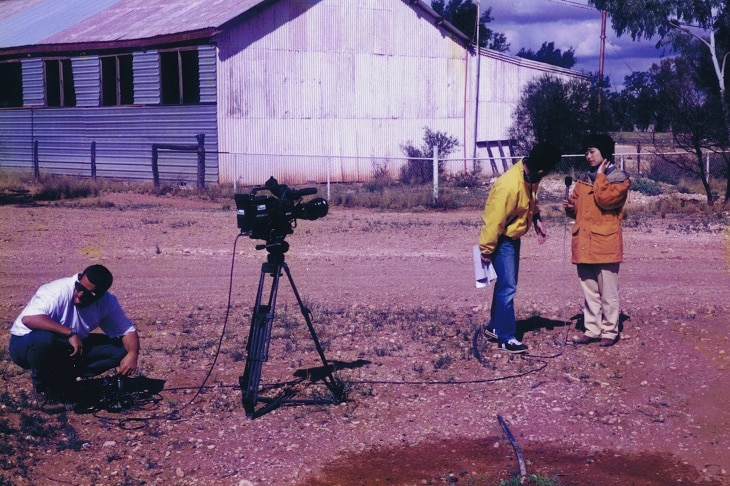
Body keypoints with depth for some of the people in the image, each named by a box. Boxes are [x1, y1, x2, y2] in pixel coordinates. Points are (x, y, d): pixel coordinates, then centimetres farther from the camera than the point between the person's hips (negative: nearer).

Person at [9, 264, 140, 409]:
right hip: (26, 345, -5)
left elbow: (128, 330, -7)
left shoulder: (107, 302, -11)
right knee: (44, 339, -41)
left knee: (120, 348, -10)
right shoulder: (58, 290, -29)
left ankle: (62, 380, 0)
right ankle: (41, 387, -11)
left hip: (67, 349, 5)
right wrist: (70, 333, -43)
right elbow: (28, 318, -43)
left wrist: (132, 354, -28)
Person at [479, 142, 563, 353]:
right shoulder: (510, 186, -33)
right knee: (507, 287, -7)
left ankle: (495, 326, 33)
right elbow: (494, 221, -26)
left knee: (506, 284, 18)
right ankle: (506, 338, 0)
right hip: (502, 239, -9)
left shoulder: (530, 176, -7)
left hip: (513, 237, 9)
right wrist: (486, 250, -19)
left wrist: (537, 219, 4)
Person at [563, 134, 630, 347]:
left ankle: (609, 331, 6)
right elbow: (577, 206, 25)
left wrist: (600, 176, -8)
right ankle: (592, 330, 17)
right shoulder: (584, 180, 17)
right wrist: (570, 207, 3)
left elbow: (605, 199, -18)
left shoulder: (619, 178, -1)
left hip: (605, 243, -6)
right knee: (589, 291, 11)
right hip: (584, 243, 6)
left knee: (608, 292, -1)